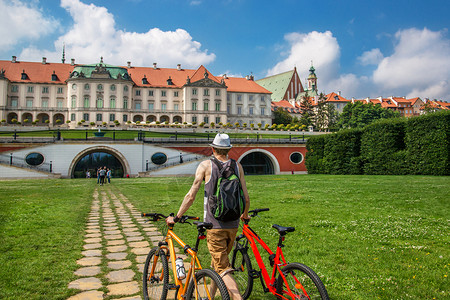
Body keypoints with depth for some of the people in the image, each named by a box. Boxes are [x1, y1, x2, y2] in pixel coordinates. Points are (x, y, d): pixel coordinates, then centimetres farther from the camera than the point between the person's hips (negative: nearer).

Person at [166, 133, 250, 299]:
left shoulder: (206, 165, -5)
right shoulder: (237, 166, 4)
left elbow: (191, 196, -9)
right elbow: (246, 198, 4)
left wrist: (176, 217, 1)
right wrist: (245, 215, 23)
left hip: (214, 224, -5)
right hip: (233, 225, 5)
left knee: (223, 269, -1)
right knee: (218, 262, 23)